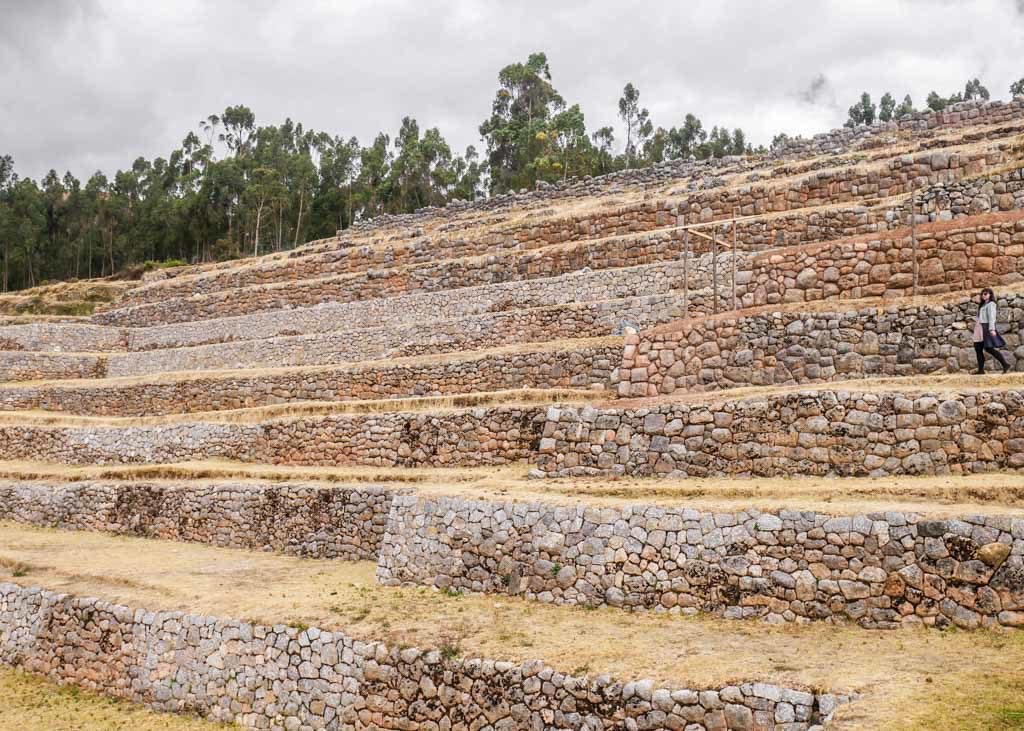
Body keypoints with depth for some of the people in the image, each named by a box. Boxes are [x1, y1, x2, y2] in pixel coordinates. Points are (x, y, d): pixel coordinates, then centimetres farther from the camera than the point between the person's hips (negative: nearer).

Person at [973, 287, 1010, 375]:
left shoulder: (991, 304, -5)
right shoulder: (983, 305, 21)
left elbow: (991, 317, -14)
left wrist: (992, 329, -20)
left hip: (986, 327, -9)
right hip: (980, 328, 9)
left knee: (989, 348, -12)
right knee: (978, 348, 4)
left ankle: (1005, 364, -6)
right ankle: (980, 369, 5)